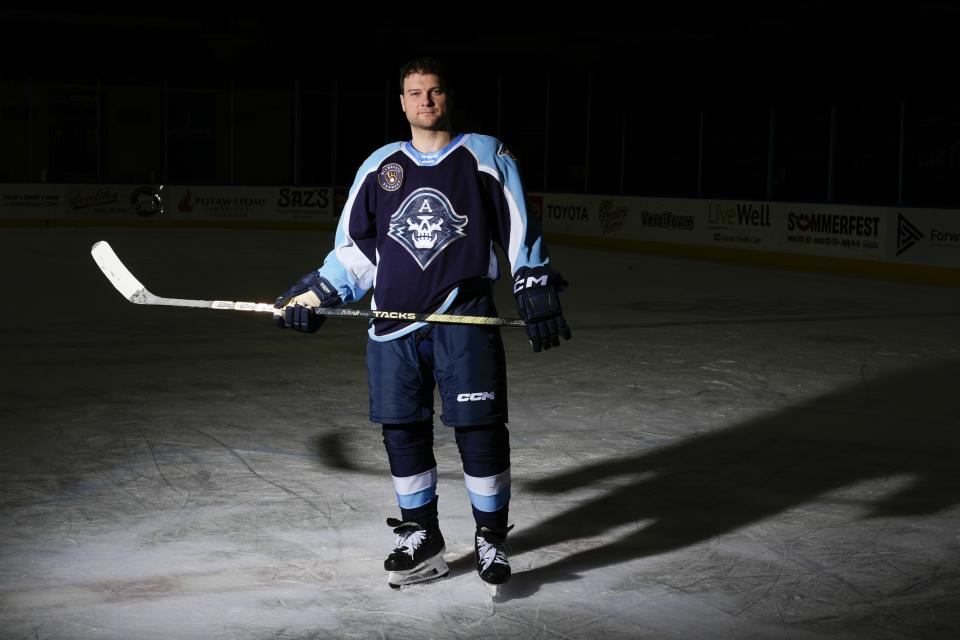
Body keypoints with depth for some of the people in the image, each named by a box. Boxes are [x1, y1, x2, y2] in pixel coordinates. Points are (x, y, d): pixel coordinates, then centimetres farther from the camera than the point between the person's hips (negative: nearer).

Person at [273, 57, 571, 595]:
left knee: (480, 429, -6)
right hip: (395, 324, 4)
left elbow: (519, 229, 5)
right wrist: (314, 294, 6)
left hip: (465, 318, -3)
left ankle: (492, 540, 9)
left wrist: (537, 294, -2)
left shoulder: (486, 157, 4)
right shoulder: (380, 167, 13)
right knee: (402, 431, 6)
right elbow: (355, 247, 16)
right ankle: (421, 539, 21)